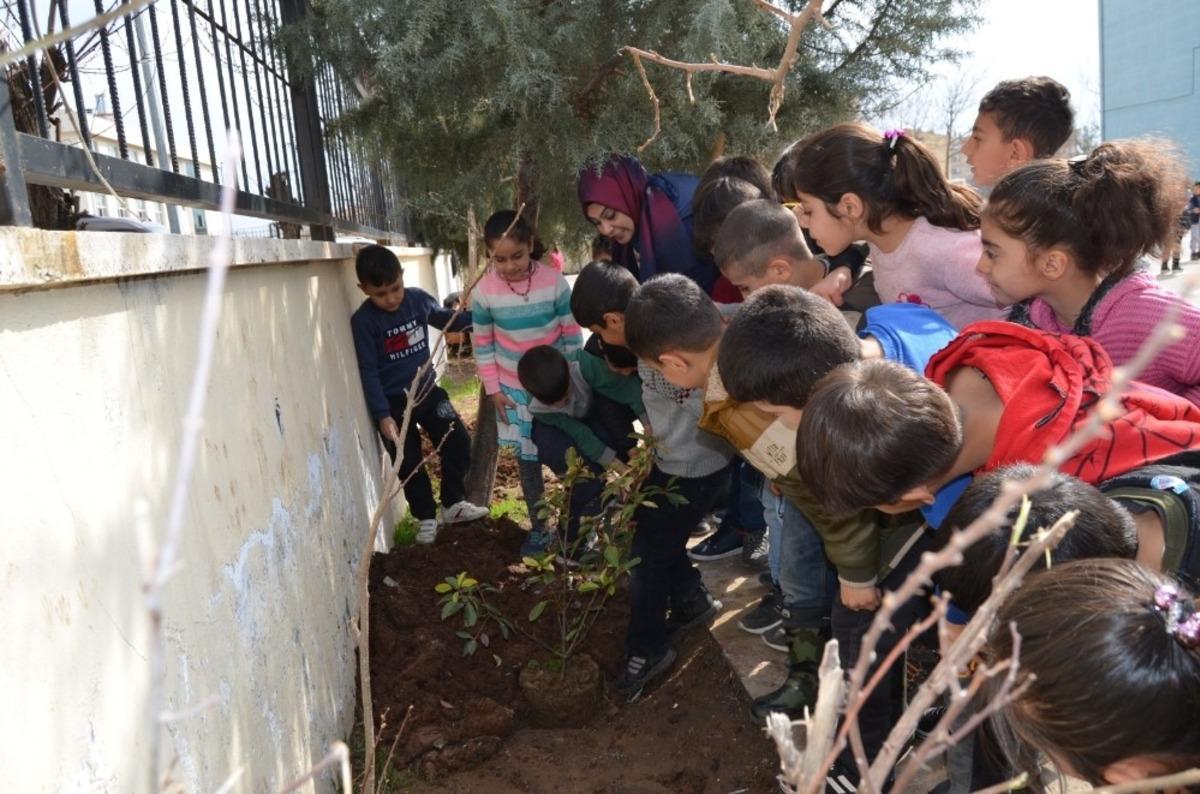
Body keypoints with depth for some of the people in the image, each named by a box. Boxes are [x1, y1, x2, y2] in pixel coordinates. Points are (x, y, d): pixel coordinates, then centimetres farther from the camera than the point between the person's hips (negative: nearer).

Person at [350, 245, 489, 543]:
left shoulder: (418, 299, -6)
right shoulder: (363, 321, -18)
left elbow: (445, 319, 15)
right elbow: (368, 372, -16)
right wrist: (382, 415, -19)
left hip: (428, 391, 4)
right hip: (394, 403, -4)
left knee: (457, 444, 5)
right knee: (410, 465, 5)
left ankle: (453, 504, 22)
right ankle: (426, 519, 23)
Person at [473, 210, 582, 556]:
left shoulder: (554, 281, -16)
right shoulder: (484, 291, -13)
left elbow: (572, 334, -8)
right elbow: (483, 345, -2)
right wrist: (493, 389, -3)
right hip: (514, 389, 1)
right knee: (527, 461, 11)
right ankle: (539, 528, 26)